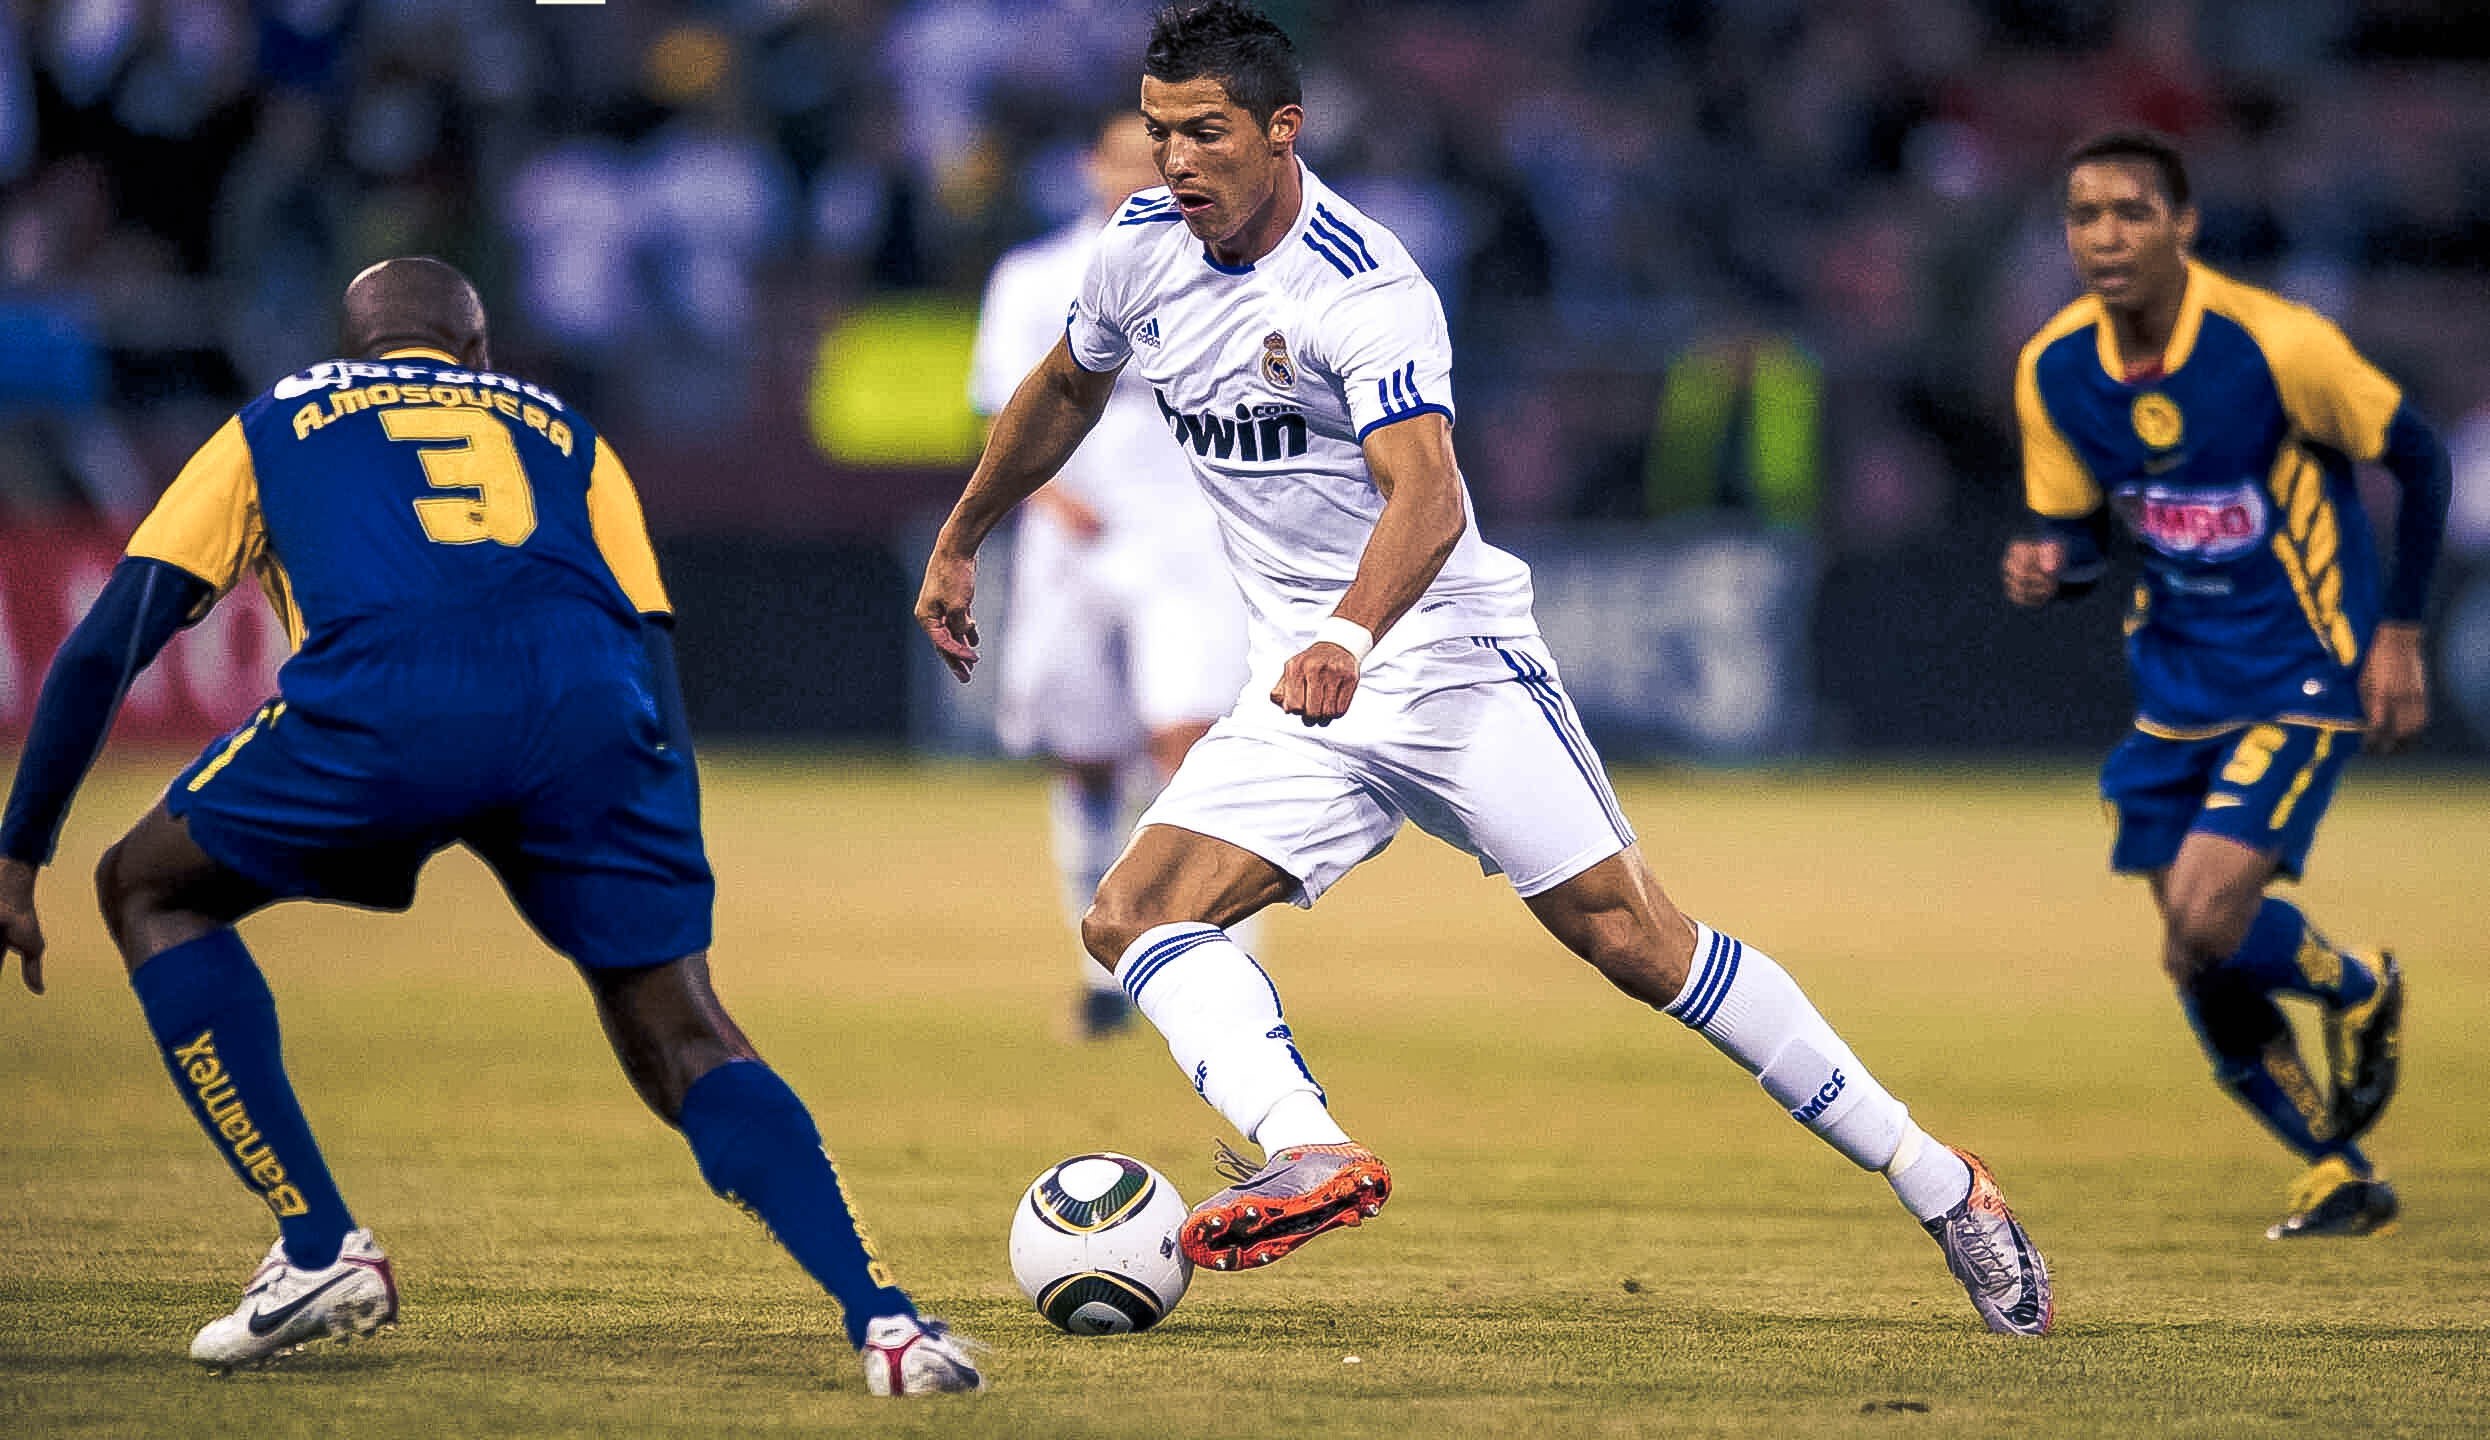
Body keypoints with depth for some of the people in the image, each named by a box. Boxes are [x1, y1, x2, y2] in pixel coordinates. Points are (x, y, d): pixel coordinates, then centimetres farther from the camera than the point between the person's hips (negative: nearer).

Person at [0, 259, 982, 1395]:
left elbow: (104, 650, 27)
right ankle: (882, 1315, -9)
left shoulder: (273, 427, 34)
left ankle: (319, 1251, 14)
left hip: (380, 715, -2)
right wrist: (672, 905, 30)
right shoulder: (564, 436, 37)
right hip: (588, 716, 2)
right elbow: (651, 664, 27)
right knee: (681, 1040, 12)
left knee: (149, 890, 23)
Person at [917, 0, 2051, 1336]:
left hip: (1446, 656, -7)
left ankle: (1937, 1183, -1)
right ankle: (1306, 1151, -35)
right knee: (1135, 915, -14)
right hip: (1304, 687, 7)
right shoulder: (1143, 247, 2)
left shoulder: (1362, 288, -20)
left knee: (1630, 936, -10)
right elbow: (1065, 390, 24)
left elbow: (1424, 497, -34)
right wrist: (958, 545, 31)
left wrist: (1346, 641, -51)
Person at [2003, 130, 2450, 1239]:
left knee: (2209, 916, -22)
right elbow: (2076, 531, 7)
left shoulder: (2273, 343, -20)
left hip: (2304, 677, -5)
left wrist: (2398, 635, -6)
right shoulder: (2055, 369, -5)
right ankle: (2339, 1177, 26)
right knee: (2200, 970, 4)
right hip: (2180, 683, 6)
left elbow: (2417, 460, -7)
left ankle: (2359, 991, 12)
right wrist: (2046, 567, -18)